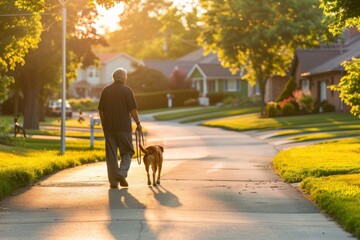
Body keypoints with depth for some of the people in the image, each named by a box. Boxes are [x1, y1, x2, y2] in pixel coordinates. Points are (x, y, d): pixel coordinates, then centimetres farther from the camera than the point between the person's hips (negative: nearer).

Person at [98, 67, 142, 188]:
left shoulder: (106, 90, 8)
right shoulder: (126, 90, -4)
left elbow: (101, 110, 10)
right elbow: (133, 109, -8)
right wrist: (138, 123, 2)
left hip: (108, 127, 4)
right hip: (124, 127, -4)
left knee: (111, 154, 6)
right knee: (127, 152, 7)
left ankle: (113, 181, 5)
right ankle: (122, 174, -13)